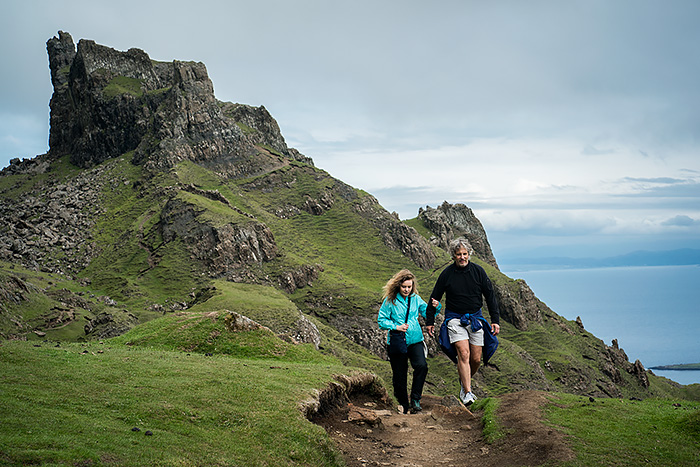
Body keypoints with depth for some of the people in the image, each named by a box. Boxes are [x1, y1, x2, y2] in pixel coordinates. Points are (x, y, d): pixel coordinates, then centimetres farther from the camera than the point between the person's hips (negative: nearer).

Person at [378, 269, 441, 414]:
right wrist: (396, 327, -15)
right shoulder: (390, 300, -3)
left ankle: (415, 399, -11)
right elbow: (381, 320, -1)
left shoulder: (416, 299, 6)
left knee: (421, 366, -23)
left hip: (415, 340, 2)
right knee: (399, 375, 6)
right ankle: (403, 405, 24)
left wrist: (435, 307, -6)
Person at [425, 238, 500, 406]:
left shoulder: (478, 271, -1)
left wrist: (495, 321, 2)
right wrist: (429, 321, 7)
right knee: (463, 354, -19)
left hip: (475, 318, 2)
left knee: (476, 359, 0)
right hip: (455, 318, -2)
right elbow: (435, 298, 5)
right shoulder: (446, 274, -5)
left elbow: (490, 296, 6)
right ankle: (467, 393, -19)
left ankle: (464, 383, 27)